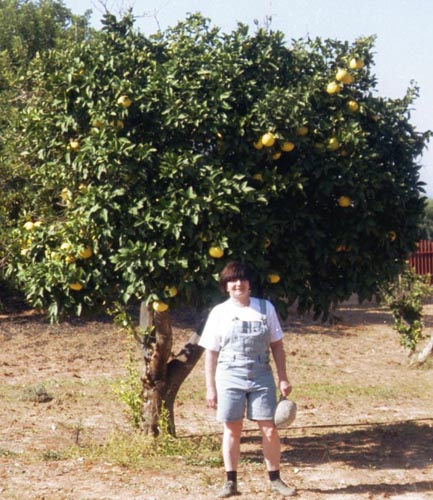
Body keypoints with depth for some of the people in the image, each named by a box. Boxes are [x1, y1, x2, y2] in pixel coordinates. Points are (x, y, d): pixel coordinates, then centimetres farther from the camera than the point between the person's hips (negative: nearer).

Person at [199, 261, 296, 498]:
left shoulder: (265, 308, 4)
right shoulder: (219, 313, 2)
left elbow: (276, 345, 9)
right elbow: (211, 353, 4)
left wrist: (283, 379, 5)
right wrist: (210, 387, 1)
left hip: (261, 376, 1)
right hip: (229, 377, -1)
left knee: (270, 429, -1)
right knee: (231, 429, 4)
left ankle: (275, 479, 12)